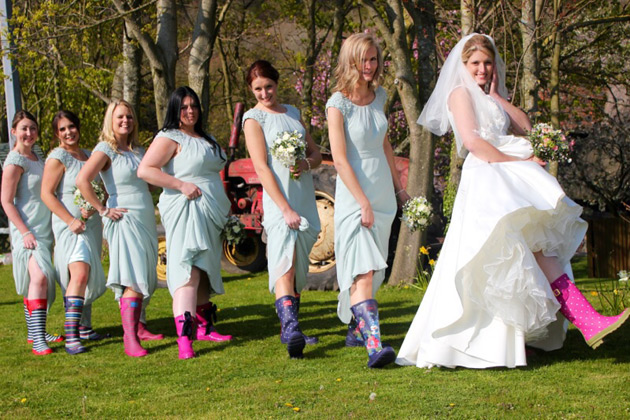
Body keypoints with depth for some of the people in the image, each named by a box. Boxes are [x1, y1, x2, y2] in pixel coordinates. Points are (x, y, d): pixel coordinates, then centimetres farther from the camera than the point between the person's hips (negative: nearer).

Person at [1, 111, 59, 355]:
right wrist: (25, 232, -19)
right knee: (39, 277, -21)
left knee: (37, 280, 11)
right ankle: (38, 340, -26)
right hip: (27, 230, -8)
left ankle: (35, 332, 20)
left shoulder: (35, 157, 15)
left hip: (45, 229, 8)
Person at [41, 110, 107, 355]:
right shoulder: (57, 158, -6)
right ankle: (71, 336, -26)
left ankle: (84, 327, 25)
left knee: (91, 278, 11)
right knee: (79, 273, -22)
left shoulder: (87, 155, 16)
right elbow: (47, 194, -11)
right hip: (69, 225, -8)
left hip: (92, 223, 8)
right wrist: (71, 220, -17)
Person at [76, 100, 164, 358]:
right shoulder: (106, 150, -7)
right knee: (134, 280, -16)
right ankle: (129, 339, -18)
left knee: (146, 277, 11)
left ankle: (138, 326, 25)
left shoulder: (137, 150, 15)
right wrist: (103, 210, -16)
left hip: (146, 218, 8)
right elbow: (82, 180, -20)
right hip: (124, 219, -8)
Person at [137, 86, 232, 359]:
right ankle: (184, 339, -29)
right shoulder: (170, 138, -6)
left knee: (206, 272, 15)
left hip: (211, 214, 9)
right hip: (185, 212, -9)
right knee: (188, 271, -19)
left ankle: (203, 327, 28)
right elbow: (144, 170, -17)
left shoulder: (205, 139, 20)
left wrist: (224, 208, 23)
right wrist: (182, 185, -20)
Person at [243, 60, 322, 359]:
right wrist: (285, 209, -19)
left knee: (299, 268, 10)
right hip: (279, 200, -7)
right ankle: (290, 331, -33)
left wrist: (306, 163, -7)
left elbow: (316, 153, 19)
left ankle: (291, 329, 19)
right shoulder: (254, 118, -2)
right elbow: (262, 168, -11)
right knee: (285, 265, -21)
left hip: (305, 198, 7)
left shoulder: (292, 112, 17)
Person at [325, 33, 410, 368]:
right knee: (362, 270, -16)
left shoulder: (379, 96, 8)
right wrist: (364, 203, -18)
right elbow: (340, 159, -16)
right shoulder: (338, 104, -12)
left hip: (383, 192, 7)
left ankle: (356, 329, 27)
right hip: (354, 194, -7)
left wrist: (399, 187, 22)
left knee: (373, 269, 12)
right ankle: (373, 344, -27)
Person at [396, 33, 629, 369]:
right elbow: (471, 141, -10)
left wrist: (497, 97, 12)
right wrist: (517, 161, -11)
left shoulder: (489, 100, 28)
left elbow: (525, 127, 16)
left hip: (507, 180, 9)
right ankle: (586, 321, -31)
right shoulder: (460, 93, 3)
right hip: (486, 180, -9)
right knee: (534, 243, -20)